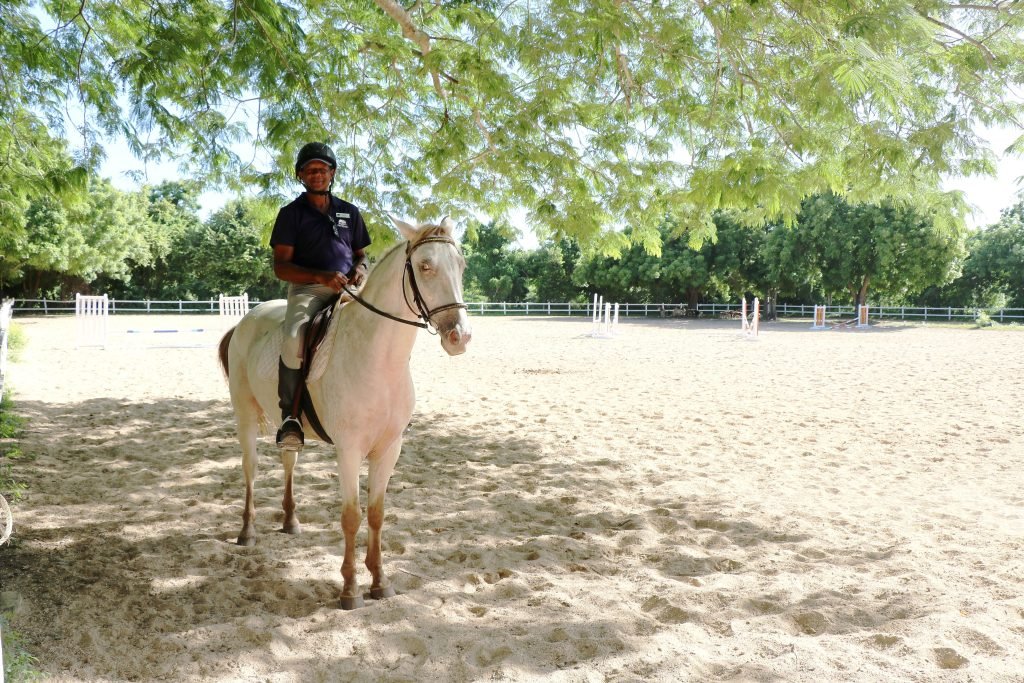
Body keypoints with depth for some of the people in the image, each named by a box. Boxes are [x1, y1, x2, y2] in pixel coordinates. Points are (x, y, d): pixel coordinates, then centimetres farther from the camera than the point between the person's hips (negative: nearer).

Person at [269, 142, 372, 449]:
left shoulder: (349, 212, 19)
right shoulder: (291, 213, 6)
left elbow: (361, 254, 25)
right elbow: (281, 266, -1)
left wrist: (360, 269, -1)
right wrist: (321, 277, -17)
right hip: (307, 289, -3)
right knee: (294, 341, -33)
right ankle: (290, 415, -20)